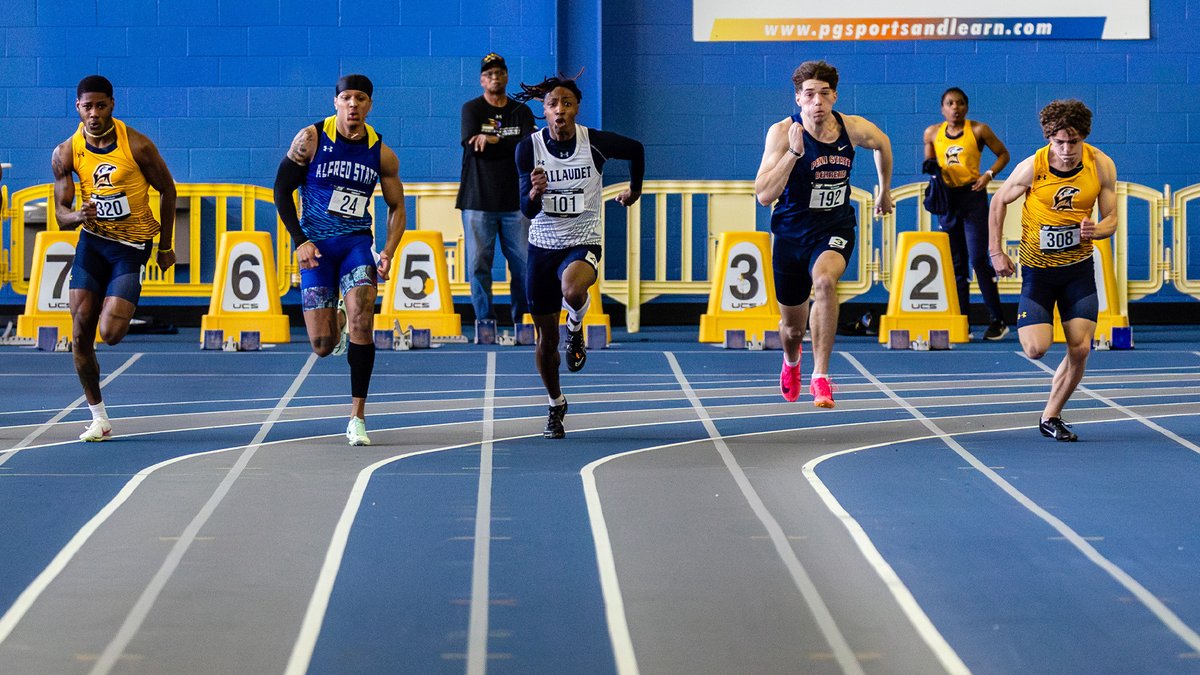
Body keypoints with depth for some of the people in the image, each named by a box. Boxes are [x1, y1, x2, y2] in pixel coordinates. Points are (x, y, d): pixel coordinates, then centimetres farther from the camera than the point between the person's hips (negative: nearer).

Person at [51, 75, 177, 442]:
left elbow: (167, 190, 1)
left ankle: (121, 311, 24)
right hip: (92, 241, 3)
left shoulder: (137, 145, -13)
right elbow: (61, 213, -1)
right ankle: (98, 418, 8)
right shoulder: (66, 153, -5)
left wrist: (165, 245, 6)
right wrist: (77, 215, -26)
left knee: (110, 333, -15)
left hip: (133, 245, -3)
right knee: (80, 336, -5)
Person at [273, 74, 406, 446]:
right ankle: (332, 322, 39)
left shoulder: (382, 154, -1)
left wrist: (388, 253, -5)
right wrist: (300, 241, -9)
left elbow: (396, 207, 10)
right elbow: (282, 189, 0)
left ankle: (357, 416, -15)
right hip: (316, 244, -1)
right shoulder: (311, 139, -7)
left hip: (357, 241, 1)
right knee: (323, 346, -3)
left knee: (362, 318, -22)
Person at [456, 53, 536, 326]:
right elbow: (472, 146, -10)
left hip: (515, 200, 2)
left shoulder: (521, 112, 12)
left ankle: (522, 318, 6)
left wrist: (493, 140, -12)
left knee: (524, 262, -2)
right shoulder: (472, 109, 6)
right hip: (478, 200, -2)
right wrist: (511, 146, -8)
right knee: (479, 264, -3)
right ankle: (485, 321, 2)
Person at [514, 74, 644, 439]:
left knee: (572, 290, -38)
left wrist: (635, 190, 23)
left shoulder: (595, 142, -10)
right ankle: (556, 405, 34)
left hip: (582, 244, -2)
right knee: (546, 338, 10)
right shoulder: (529, 148, -8)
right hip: (542, 245, 2)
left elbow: (635, 149, 12)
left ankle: (576, 328, -2)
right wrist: (534, 192, -32)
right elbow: (527, 210, -11)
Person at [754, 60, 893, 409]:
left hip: (835, 228, 0)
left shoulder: (852, 128, -10)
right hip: (791, 232, 0)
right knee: (792, 325, 14)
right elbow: (764, 195, -27)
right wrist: (794, 152, -35)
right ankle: (791, 362, 54)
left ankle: (820, 377, -26)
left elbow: (882, 143, 17)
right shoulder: (782, 132, -18)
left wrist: (885, 191, 25)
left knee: (824, 280, -35)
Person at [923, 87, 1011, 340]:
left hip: (973, 196, -4)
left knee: (979, 259, -10)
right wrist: (931, 168, -4)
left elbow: (1003, 154, 5)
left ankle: (998, 321, -4)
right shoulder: (932, 133, 7)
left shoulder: (978, 130, -2)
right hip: (946, 198, 4)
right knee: (955, 263, 7)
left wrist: (989, 174, -10)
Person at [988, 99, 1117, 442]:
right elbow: (999, 202, 0)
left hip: (1079, 267, 2)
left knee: (1080, 348, -7)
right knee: (1036, 349, -12)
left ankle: (1050, 417, 13)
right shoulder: (1032, 167, -16)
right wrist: (995, 251, -4)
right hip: (1038, 268, -2)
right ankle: (1026, 321, 26)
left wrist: (1094, 231, -27)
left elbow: (1111, 219, -3)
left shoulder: (1102, 166, -11)